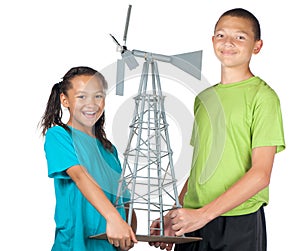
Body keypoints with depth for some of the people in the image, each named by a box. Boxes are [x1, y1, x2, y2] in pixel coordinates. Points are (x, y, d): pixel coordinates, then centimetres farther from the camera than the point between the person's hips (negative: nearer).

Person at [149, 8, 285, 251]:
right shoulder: (204, 98, 14)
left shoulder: (262, 95, -6)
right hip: (193, 222, 5)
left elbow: (261, 174, -13)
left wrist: (204, 213, -18)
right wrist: (174, 214, 6)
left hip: (240, 224, -5)